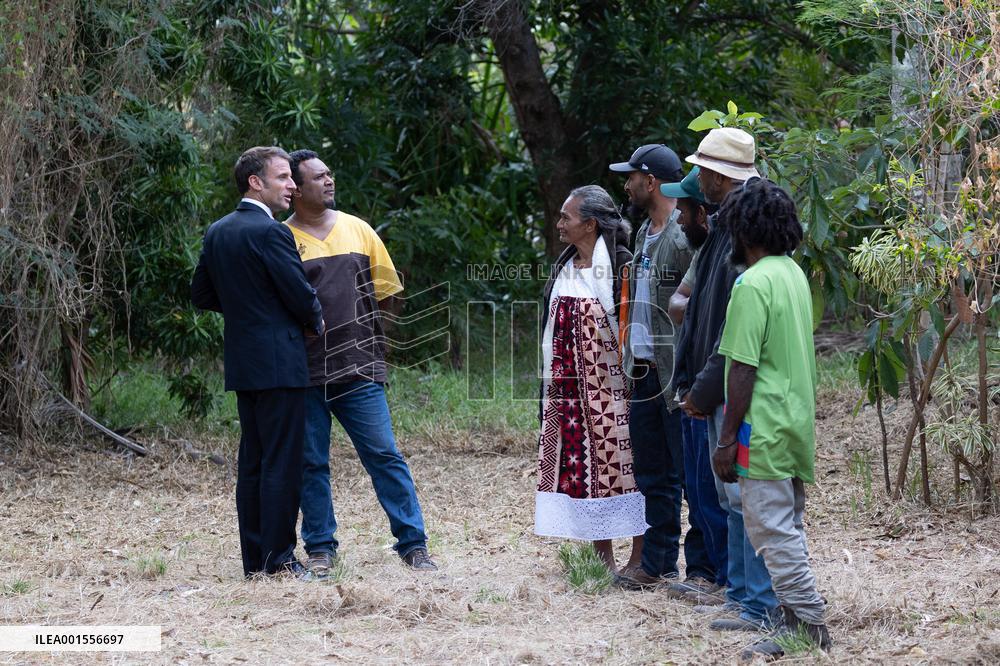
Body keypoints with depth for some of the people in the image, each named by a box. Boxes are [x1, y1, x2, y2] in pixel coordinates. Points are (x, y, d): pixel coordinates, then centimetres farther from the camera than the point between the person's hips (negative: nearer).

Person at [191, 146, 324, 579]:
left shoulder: (216, 233, 10)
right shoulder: (270, 233, -15)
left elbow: (202, 295, 17)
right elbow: (302, 295, -14)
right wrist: (315, 323, 6)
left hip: (242, 363, 9)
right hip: (278, 362, -8)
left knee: (252, 462, 11)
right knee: (282, 462, -4)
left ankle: (254, 559, 14)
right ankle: (278, 559, -4)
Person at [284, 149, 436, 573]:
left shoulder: (358, 231, 9)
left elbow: (385, 292, 15)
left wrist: (357, 329, 11)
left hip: (359, 370, 2)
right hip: (305, 374, -2)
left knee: (385, 456, -1)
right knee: (311, 463, 5)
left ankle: (413, 543, 4)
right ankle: (320, 548, 16)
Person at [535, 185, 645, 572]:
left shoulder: (620, 264, -9)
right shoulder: (565, 267, 13)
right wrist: (551, 376, 15)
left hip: (610, 384, -7)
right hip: (569, 386, 7)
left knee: (620, 463, -5)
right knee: (584, 466, 7)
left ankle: (639, 558, 2)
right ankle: (602, 557, 14)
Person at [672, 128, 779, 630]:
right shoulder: (720, 228, 15)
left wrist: (705, 386, -18)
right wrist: (693, 382, 11)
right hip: (718, 390, 10)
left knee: (746, 495, -5)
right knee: (732, 496, 14)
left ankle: (759, 605, 0)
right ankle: (740, 594, 22)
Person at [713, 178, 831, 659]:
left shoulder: (753, 284, -18)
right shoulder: (794, 274, 10)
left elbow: (743, 370, -19)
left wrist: (726, 440, -14)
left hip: (764, 431, -9)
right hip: (797, 422, 9)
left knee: (773, 531, -4)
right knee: (787, 528, 15)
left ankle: (810, 625, -3)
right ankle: (797, 620, 19)